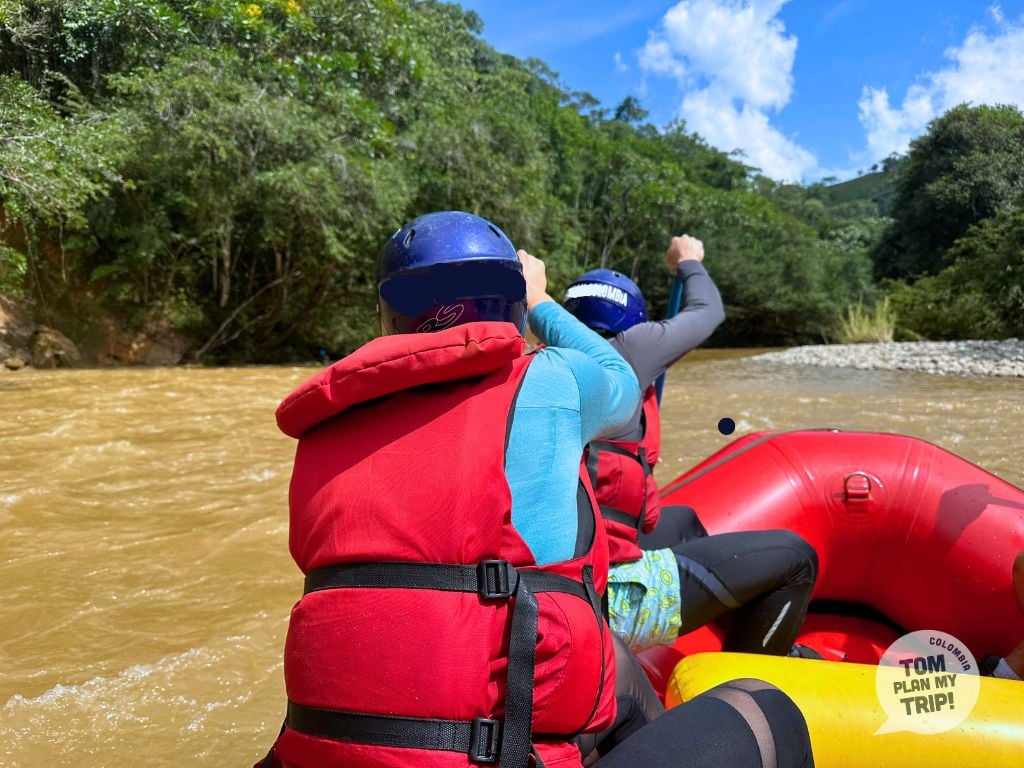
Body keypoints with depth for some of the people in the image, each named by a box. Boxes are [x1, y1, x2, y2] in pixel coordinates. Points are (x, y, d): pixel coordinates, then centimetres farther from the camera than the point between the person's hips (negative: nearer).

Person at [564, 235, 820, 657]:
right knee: (795, 558, 2)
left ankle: (771, 647, 41)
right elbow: (708, 311, 10)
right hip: (613, 602, -9)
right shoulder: (622, 352, -8)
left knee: (682, 521, 32)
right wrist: (688, 262, 30)